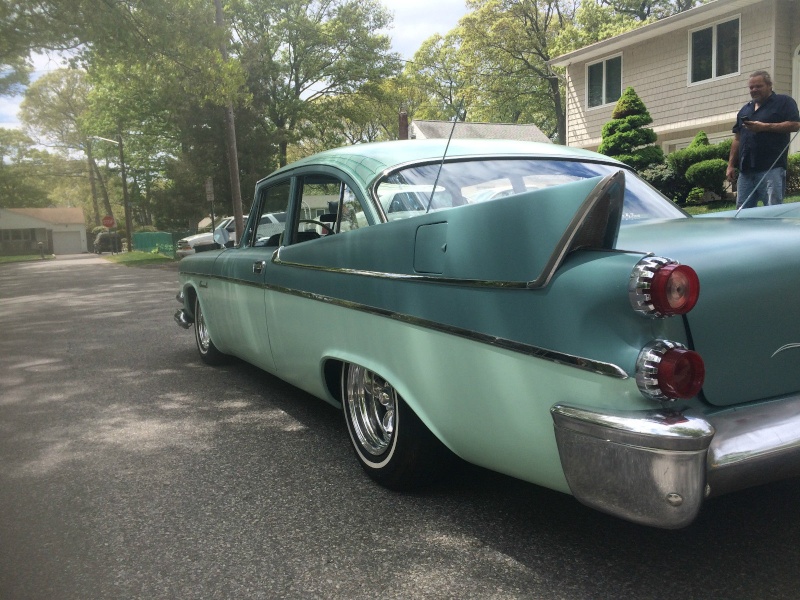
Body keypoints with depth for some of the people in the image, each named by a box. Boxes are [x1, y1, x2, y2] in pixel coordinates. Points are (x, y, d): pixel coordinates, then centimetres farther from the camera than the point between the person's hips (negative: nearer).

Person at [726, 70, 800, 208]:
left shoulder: (784, 102, 7)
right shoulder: (745, 109, 24)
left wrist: (764, 127, -12)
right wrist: (731, 165, 13)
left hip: (771, 168, -6)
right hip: (746, 169, 6)